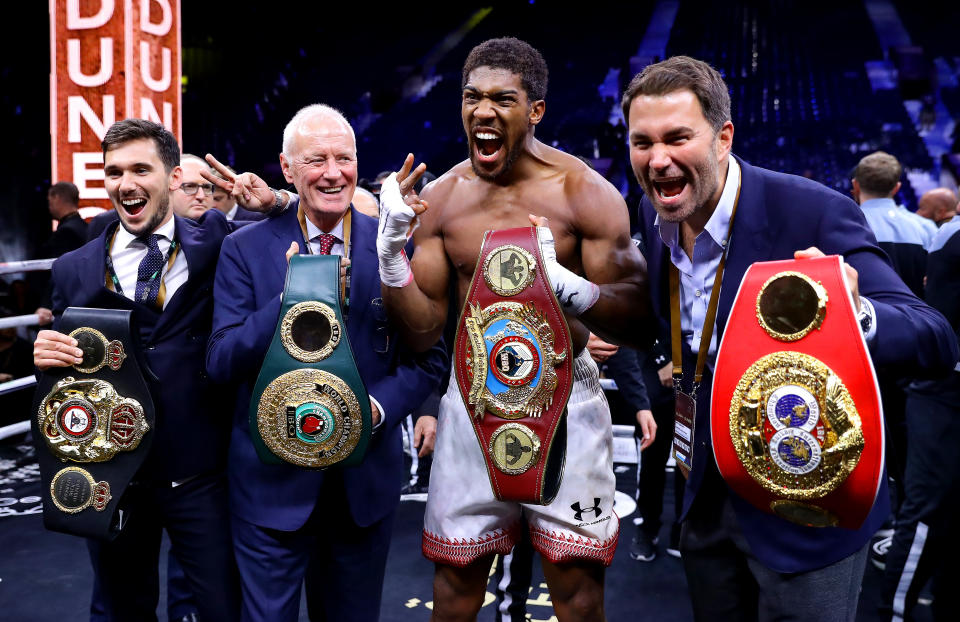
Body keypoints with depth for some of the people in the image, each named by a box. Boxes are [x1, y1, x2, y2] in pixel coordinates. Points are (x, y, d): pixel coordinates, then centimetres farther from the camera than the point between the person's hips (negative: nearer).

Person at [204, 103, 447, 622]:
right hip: (273, 479, -1)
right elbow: (221, 364, -10)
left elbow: (429, 356, 1)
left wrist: (377, 406, -18)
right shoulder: (245, 251, -5)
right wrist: (288, 301, -25)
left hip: (367, 478, 2)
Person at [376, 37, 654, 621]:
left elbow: (639, 323, -13)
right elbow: (424, 329, 1)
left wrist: (563, 281, -31)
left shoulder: (586, 193, -10)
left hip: (563, 396, -2)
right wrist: (391, 248, -14)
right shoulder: (440, 197, 0)